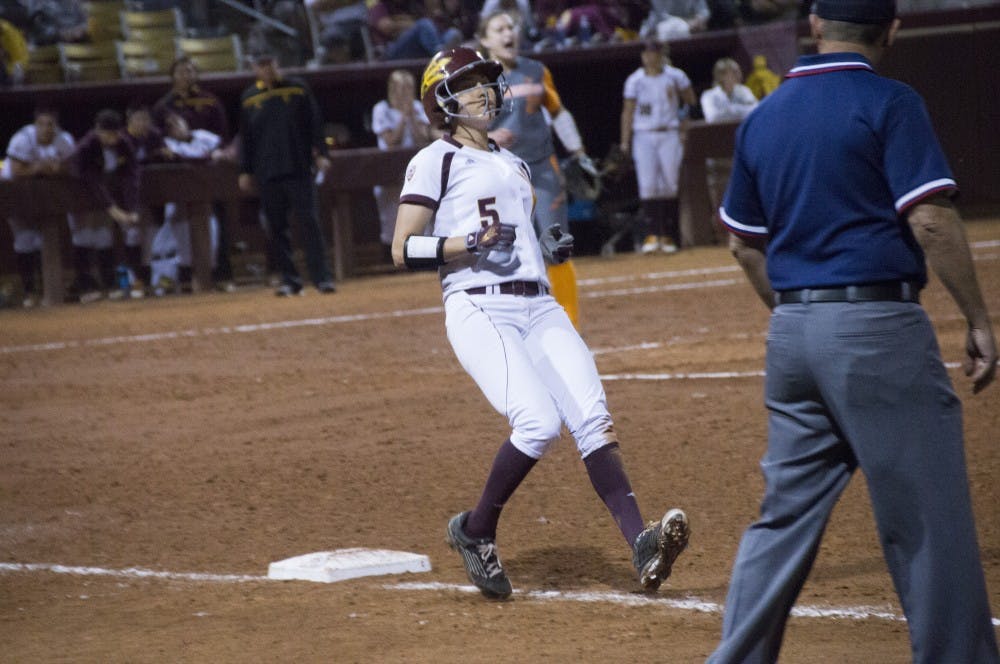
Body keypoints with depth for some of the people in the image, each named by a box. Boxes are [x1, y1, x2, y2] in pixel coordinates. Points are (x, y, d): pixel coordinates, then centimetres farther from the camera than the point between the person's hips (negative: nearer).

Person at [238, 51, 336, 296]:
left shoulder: (298, 89, 4)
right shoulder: (249, 98, 9)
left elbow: (315, 123, 4)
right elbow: (246, 136, 13)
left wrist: (320, 154, -5)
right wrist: (246, 171, 10)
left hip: (298, 169, -2)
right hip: (267, 174, 2)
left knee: (309, 223, -7)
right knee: (277, 229, 3)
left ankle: (322, 276, -7)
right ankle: (290, 280, 10)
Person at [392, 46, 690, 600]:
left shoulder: (514, 165, 26)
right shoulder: (435, 161, 4)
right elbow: (404, 251, -4)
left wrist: (551, 249, 12)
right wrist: (471, 242, -16)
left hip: (539, 308, 7)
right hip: (479, 309, -6)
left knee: (592, 418, -13)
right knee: (538, 421, -23)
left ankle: (641, 544, -25)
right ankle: (475, 532, -2)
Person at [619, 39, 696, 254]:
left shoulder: (675, 76, 4)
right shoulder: (635, 80, 4)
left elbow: (691, 100, 10)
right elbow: (628, 111, 5)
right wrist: (625, 140, 0)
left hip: (669, 135, 0)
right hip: (644, 137, 0)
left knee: (670, 185, -2)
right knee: (647, 185, -11)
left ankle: (668, 235, 4)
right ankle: (652, 234, -12)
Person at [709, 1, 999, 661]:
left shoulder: (763, 117, 12)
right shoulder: (888, 103, -7)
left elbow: (745, 242, 18)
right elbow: (929, 219, -15)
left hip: (792, 334, 7)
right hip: (878, 327, -7)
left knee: (788, 512, 12)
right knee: (930, 520, -1)